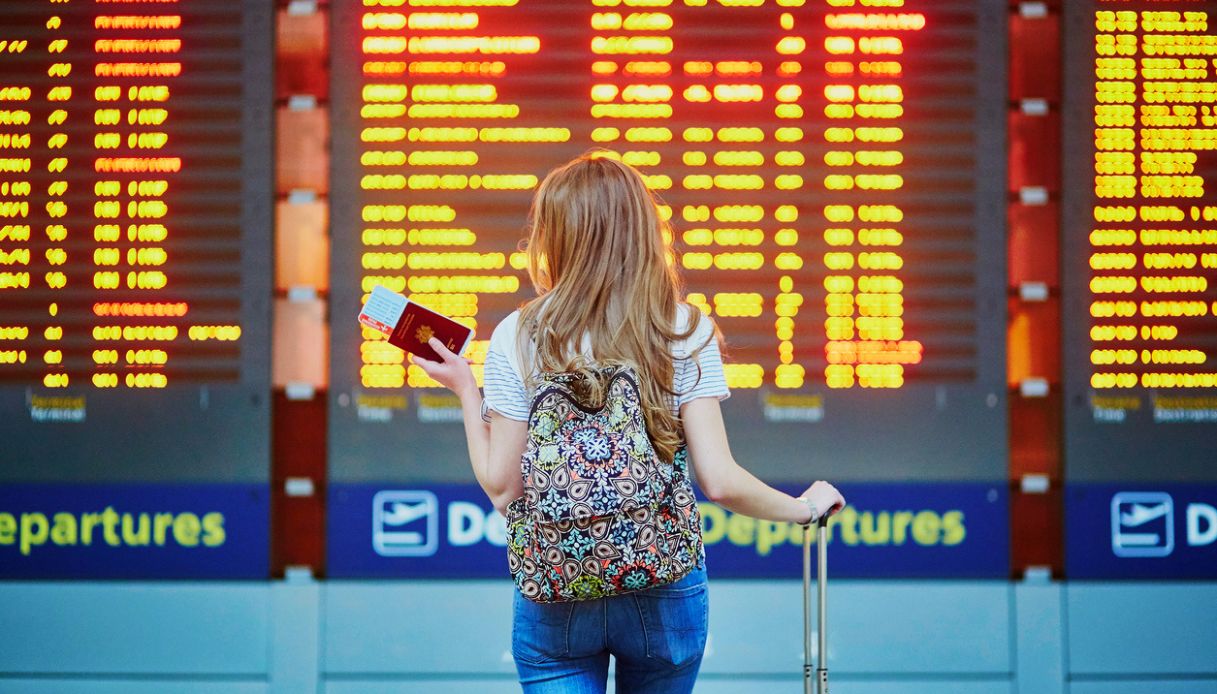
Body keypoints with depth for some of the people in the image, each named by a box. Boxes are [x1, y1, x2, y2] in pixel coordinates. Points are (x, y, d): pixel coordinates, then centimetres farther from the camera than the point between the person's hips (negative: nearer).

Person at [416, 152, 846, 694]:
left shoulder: (517, 338, -4)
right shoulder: (687, 334, -3)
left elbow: (502, 487, -3)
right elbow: (720, 481, -8)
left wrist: (465, 390, 9)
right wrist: (804, 508, 8)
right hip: (665, 590, 1)